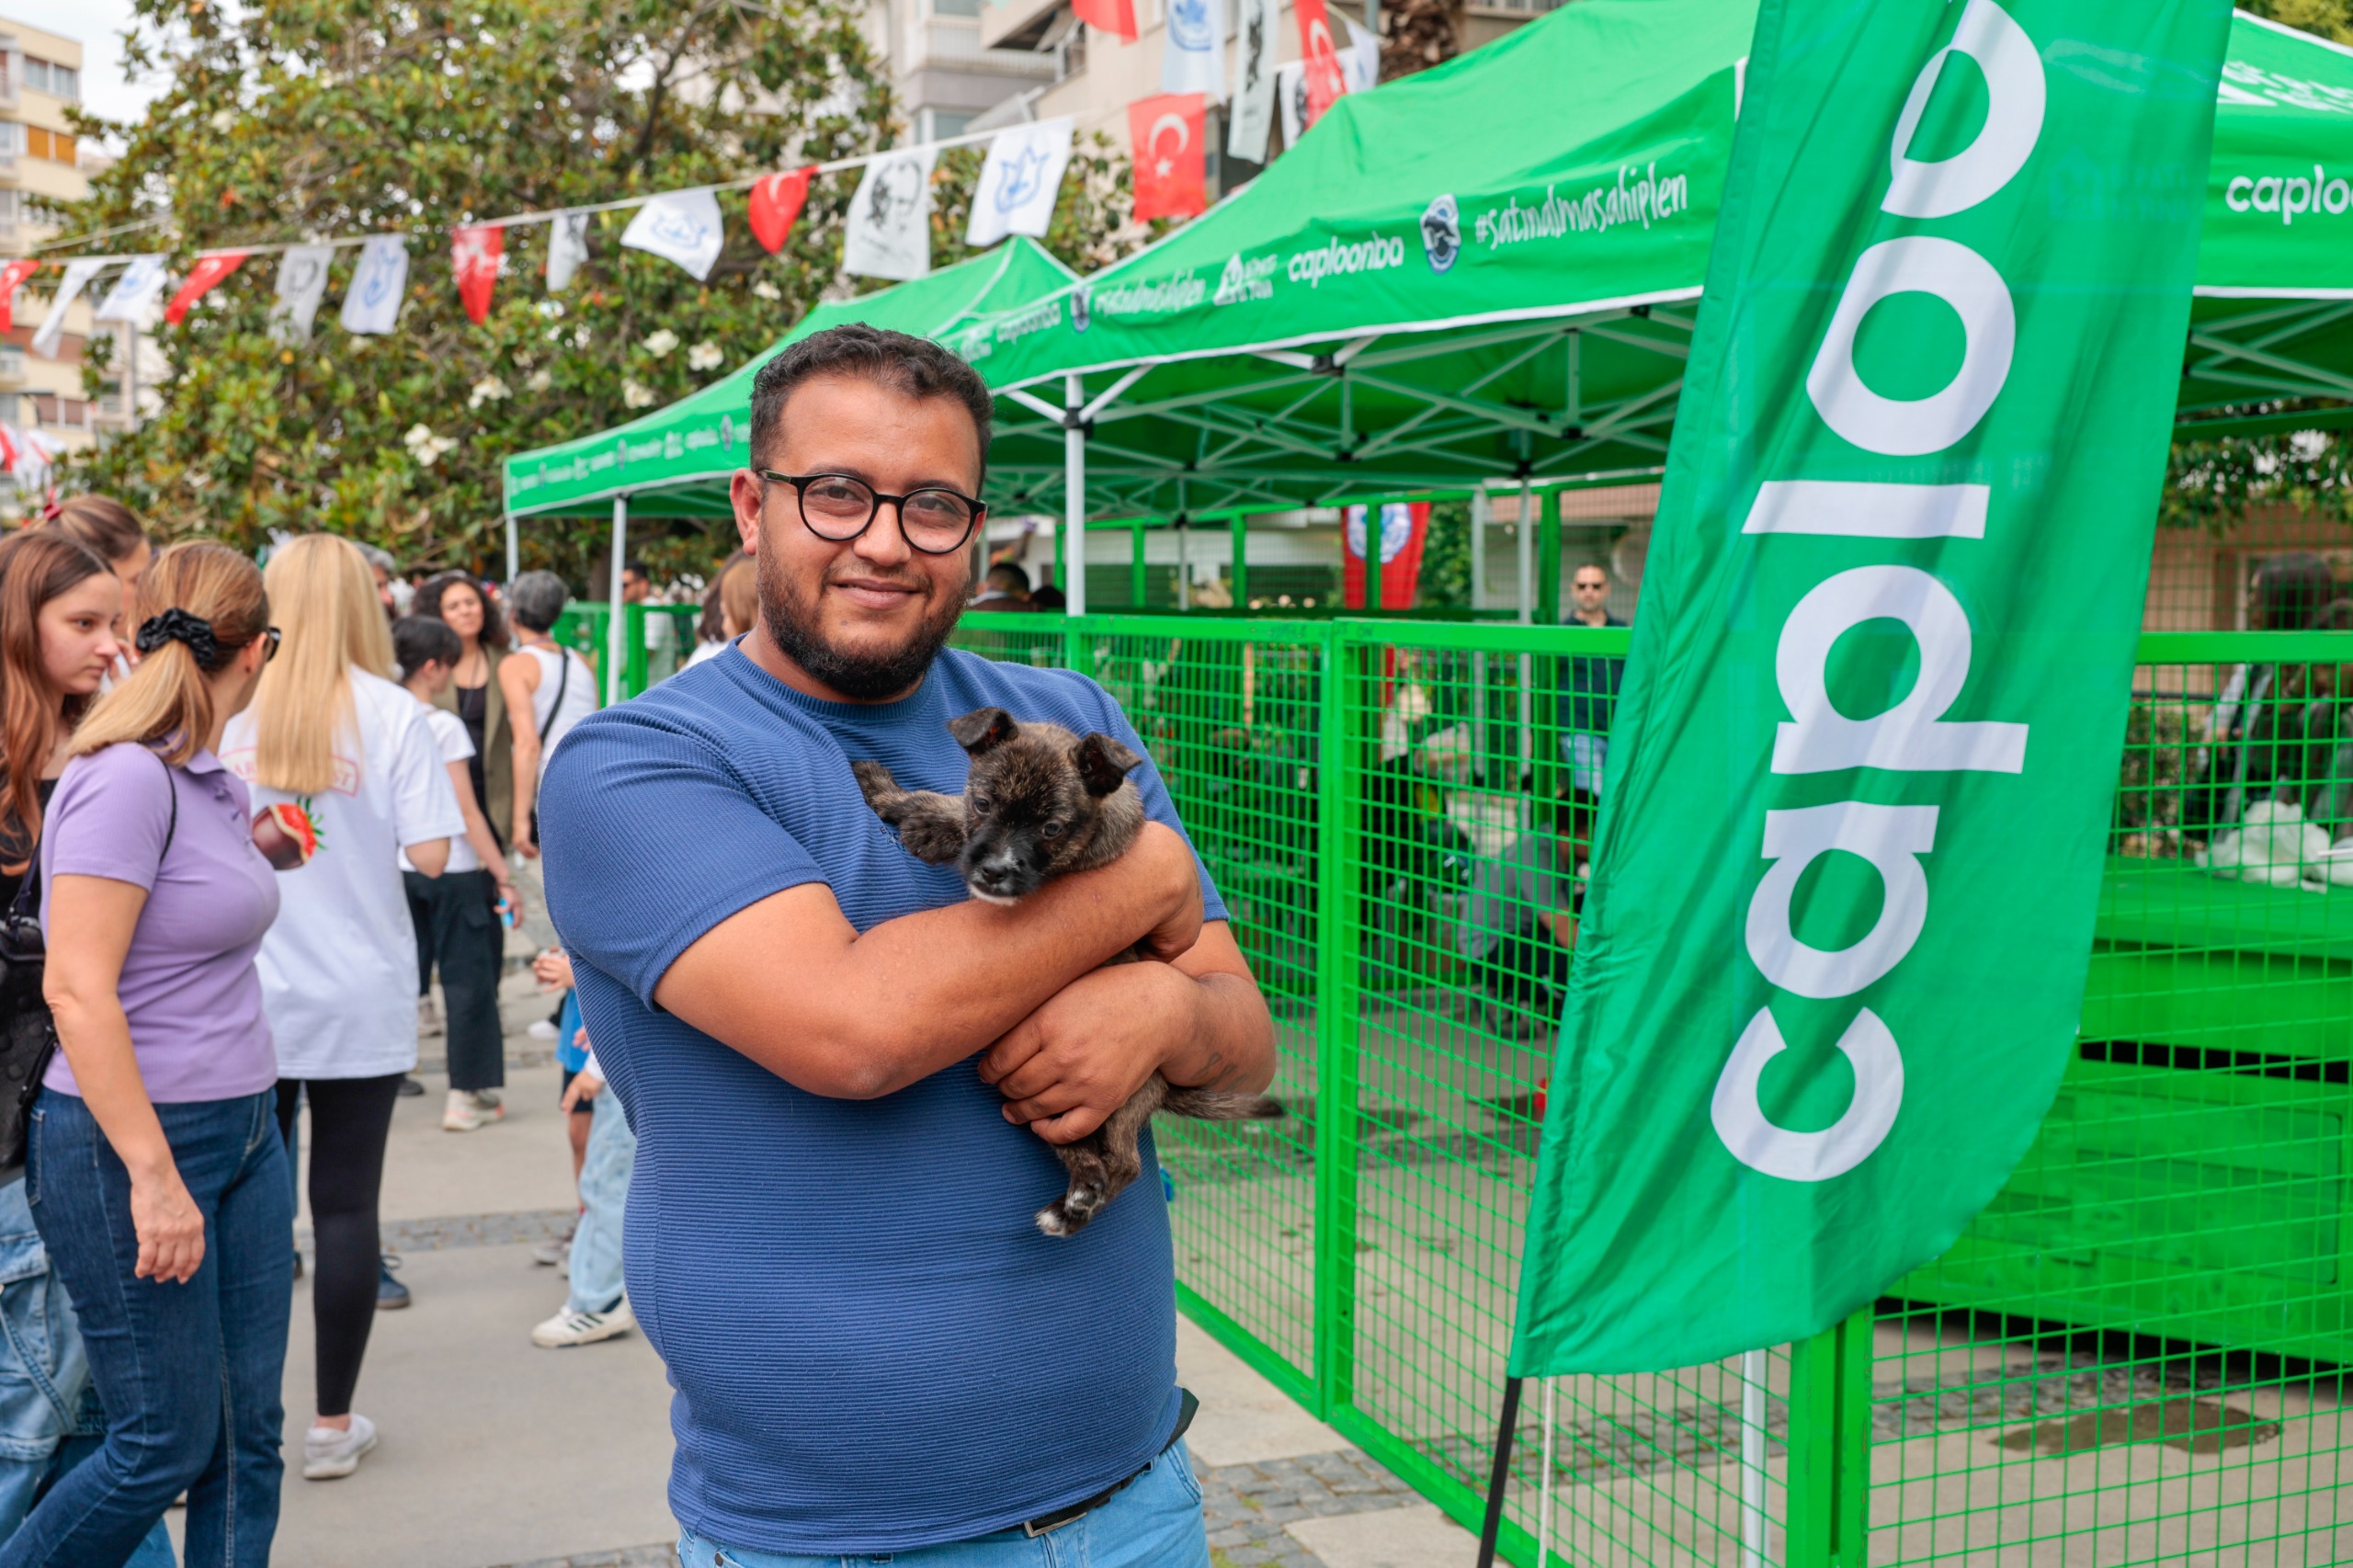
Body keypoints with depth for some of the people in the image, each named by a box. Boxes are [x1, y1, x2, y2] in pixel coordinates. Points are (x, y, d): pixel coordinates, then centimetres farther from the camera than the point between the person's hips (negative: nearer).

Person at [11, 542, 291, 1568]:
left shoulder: (213, 780, 8)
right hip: (130, 1146, -8)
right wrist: (153, 1175, -22)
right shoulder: (127, 778, -17)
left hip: (241, 1135, 8)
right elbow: (77, 989, -22)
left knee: (249, 1435, 11)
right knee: (166, 1444, 2)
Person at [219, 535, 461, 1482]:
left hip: (246, 1002, 2)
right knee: (346, 1205, 6)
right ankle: (333, 1424, 13)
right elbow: (430, 853, -10)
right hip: (360, 1001, -2)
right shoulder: (392, 714, -8)